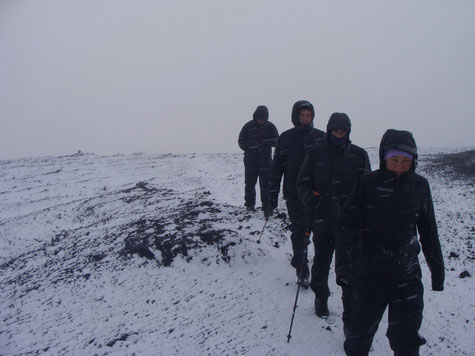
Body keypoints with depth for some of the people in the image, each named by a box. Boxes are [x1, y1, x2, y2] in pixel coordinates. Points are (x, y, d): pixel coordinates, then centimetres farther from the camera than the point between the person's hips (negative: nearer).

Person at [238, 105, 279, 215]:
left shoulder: (270, 126, 2)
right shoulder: (249, 126, 0)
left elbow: (276, 140, 3)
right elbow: (241, 141, 4)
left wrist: (265, 143, -15)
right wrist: (250, 148, -12)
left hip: (265, 159, -1)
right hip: (251, 159, 1)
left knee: (265, 183, -7)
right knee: (249, 182, 9)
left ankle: (267, 206, -5)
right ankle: (250, 203, 26)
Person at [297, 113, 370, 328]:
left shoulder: (358, 155, 4)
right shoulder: (315, 154, 5)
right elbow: (302, 183, 8)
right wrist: (309, 196, -14)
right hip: (322, 221, 1)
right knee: (321, 265, 11)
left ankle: (350, 317, 11)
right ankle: (321, 298, 40)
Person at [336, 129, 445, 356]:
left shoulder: (419, 186, 2)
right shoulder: (368, 184, -6)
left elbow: (429, 232, 11)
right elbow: (349, 226, -7)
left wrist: (437, 269, 14)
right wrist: (343, 265, -17)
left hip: (408, 276, 1)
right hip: (370, 274, -1)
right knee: (362, 331, 12)